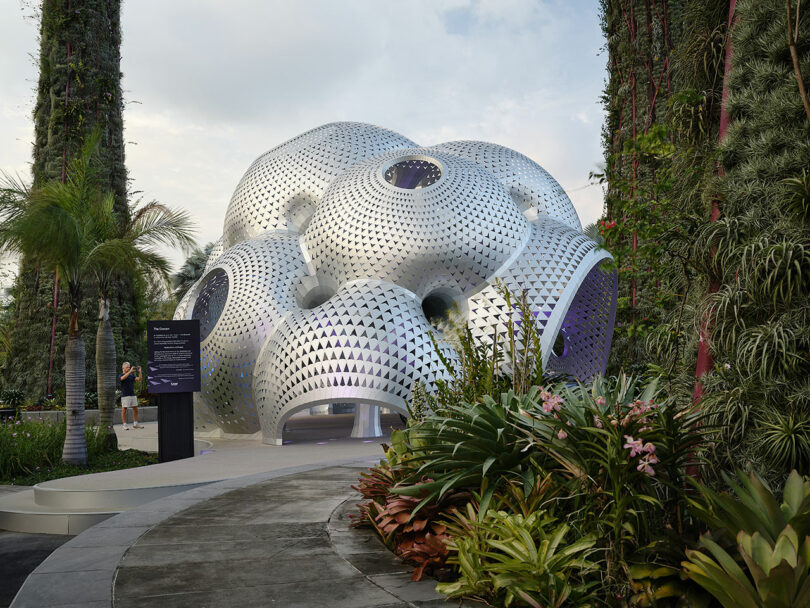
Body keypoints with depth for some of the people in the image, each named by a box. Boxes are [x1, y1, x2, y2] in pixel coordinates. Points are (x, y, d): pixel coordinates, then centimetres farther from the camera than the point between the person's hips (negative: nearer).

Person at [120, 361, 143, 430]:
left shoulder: (132, 376, 14)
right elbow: (123, 378, -26)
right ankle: (125, 425, 3)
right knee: (124, 410, -2)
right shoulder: (121, 375, -2)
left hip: (132, 395, 6)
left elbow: (139, 379, 4)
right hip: (125, 395, -6)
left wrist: (139, 372, -8)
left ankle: (135, 424, 15)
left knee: (135, 409, 7)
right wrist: (130, 371, -31)